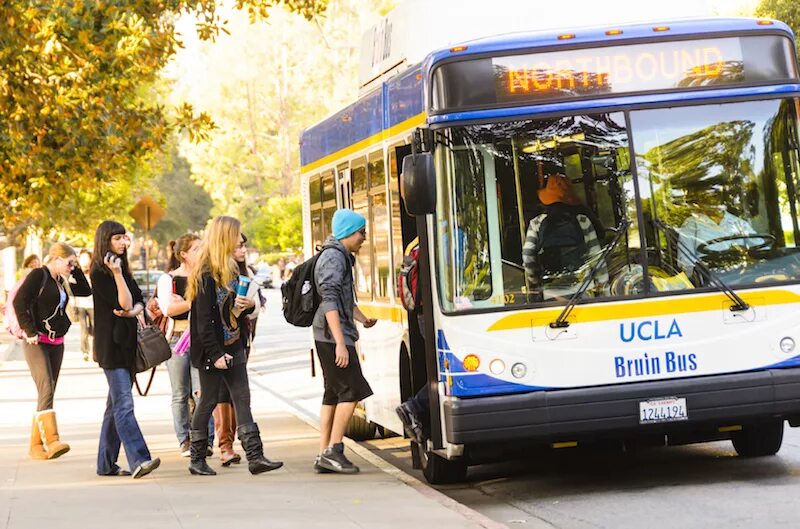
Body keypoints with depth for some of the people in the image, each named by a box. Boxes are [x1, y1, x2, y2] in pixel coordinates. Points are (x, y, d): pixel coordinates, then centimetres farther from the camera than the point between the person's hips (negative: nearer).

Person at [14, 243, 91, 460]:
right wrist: (30, 332, -17)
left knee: (47, 393, 7)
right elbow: (19, 302, -15)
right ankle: (52, 440, -31)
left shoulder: (60, 281, 16)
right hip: (37, 342, -8)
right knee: (46, 389, -20)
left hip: (56, 343, 8)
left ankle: (35, 445, 12)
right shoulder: (38, 275, -7)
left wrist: (76, 270, 10)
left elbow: (86, 291, 18)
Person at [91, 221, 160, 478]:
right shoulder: (99, 273, -9)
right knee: (124, 404, -16)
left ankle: (107, 464, 16)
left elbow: (139, 301, 11)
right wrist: (117, 274, -22)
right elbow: (124, 303, -14)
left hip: (127, 344, 9)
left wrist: (132, 311, -10)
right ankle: (139, 459, -26)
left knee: (115, 405, 11)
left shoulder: (123, 270, 16)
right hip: (110, 345, -9)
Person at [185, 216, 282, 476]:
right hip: (213, 350, -8)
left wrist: (248, 305, -2)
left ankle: (255, 457, -1)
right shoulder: (206, 273, -15)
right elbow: (203, 319, -18)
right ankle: (197, 460, 14)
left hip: (233, 346, 8)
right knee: (208, 402, 1)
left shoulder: (230, 268, 13)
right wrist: (215, 354, -20)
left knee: (242, 400, 2)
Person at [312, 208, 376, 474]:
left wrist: (363, 318, 17)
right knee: (352, 390, -9)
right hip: (333, 336, -10)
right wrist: (340, 343, -26)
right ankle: (333, 450, -7)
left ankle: (324, 455, 10)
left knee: (333, 393, 9)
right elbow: (329, 302, -22)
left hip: (331, 338, 10)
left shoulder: (343, 257, 19)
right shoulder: (334, 258, -13)